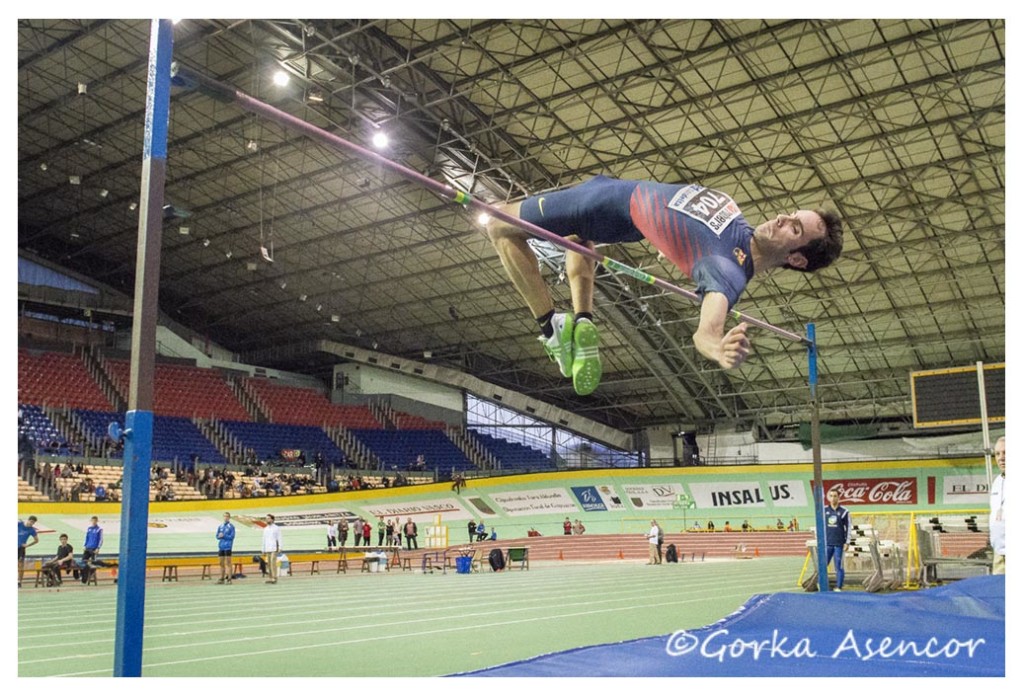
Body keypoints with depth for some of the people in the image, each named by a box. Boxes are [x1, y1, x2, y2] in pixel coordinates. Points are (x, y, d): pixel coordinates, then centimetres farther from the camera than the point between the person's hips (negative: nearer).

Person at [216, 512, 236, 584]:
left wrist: (223, 536, -14)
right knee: (221, 563, 9)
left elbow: (232, 536, -9)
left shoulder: (231, 526, -2)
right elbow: (217, 536, 14)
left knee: (228, 563, -6)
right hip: (221, 547, 6)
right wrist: (219, 536, -7)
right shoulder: (220, 527, 14)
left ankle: (229, 579, -5)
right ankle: (222, 579, 16)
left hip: (228, 547, -6)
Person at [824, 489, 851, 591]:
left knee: (839, 567, 2)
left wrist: (847, 542, -3)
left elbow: (848, 527, 2)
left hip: (839, 544, -2)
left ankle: (839, 587, 10)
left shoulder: (844, 511, 0)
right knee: (822, 565, 0)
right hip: (827, 543, 2)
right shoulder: (824, 510, 7)